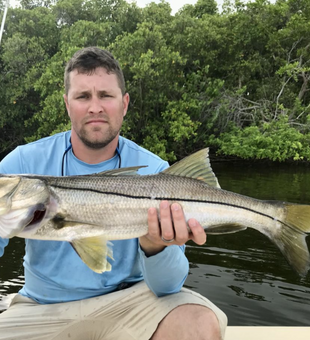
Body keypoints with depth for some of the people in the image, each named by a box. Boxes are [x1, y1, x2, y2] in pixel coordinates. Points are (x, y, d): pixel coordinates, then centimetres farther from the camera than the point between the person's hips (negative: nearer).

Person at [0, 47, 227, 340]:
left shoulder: (154, 171, -11)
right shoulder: (25, 162, -6)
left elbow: (168, 287, -14)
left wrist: (155, 248, -36)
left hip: (126, 298, -1)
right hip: (42, 307, 2)